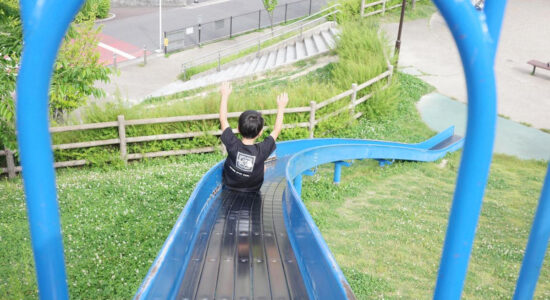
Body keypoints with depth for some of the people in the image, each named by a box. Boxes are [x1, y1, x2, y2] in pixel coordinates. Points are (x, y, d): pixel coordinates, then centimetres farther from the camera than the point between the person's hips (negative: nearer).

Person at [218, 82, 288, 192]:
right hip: (253, 190, 0)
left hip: (229, 186, 1)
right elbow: (277, 130, -13)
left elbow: (223, 120, -15)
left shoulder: (232, 145, -29)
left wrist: (225, 95, -4)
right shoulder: (262, 151, -29)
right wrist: (281, 107, -1)